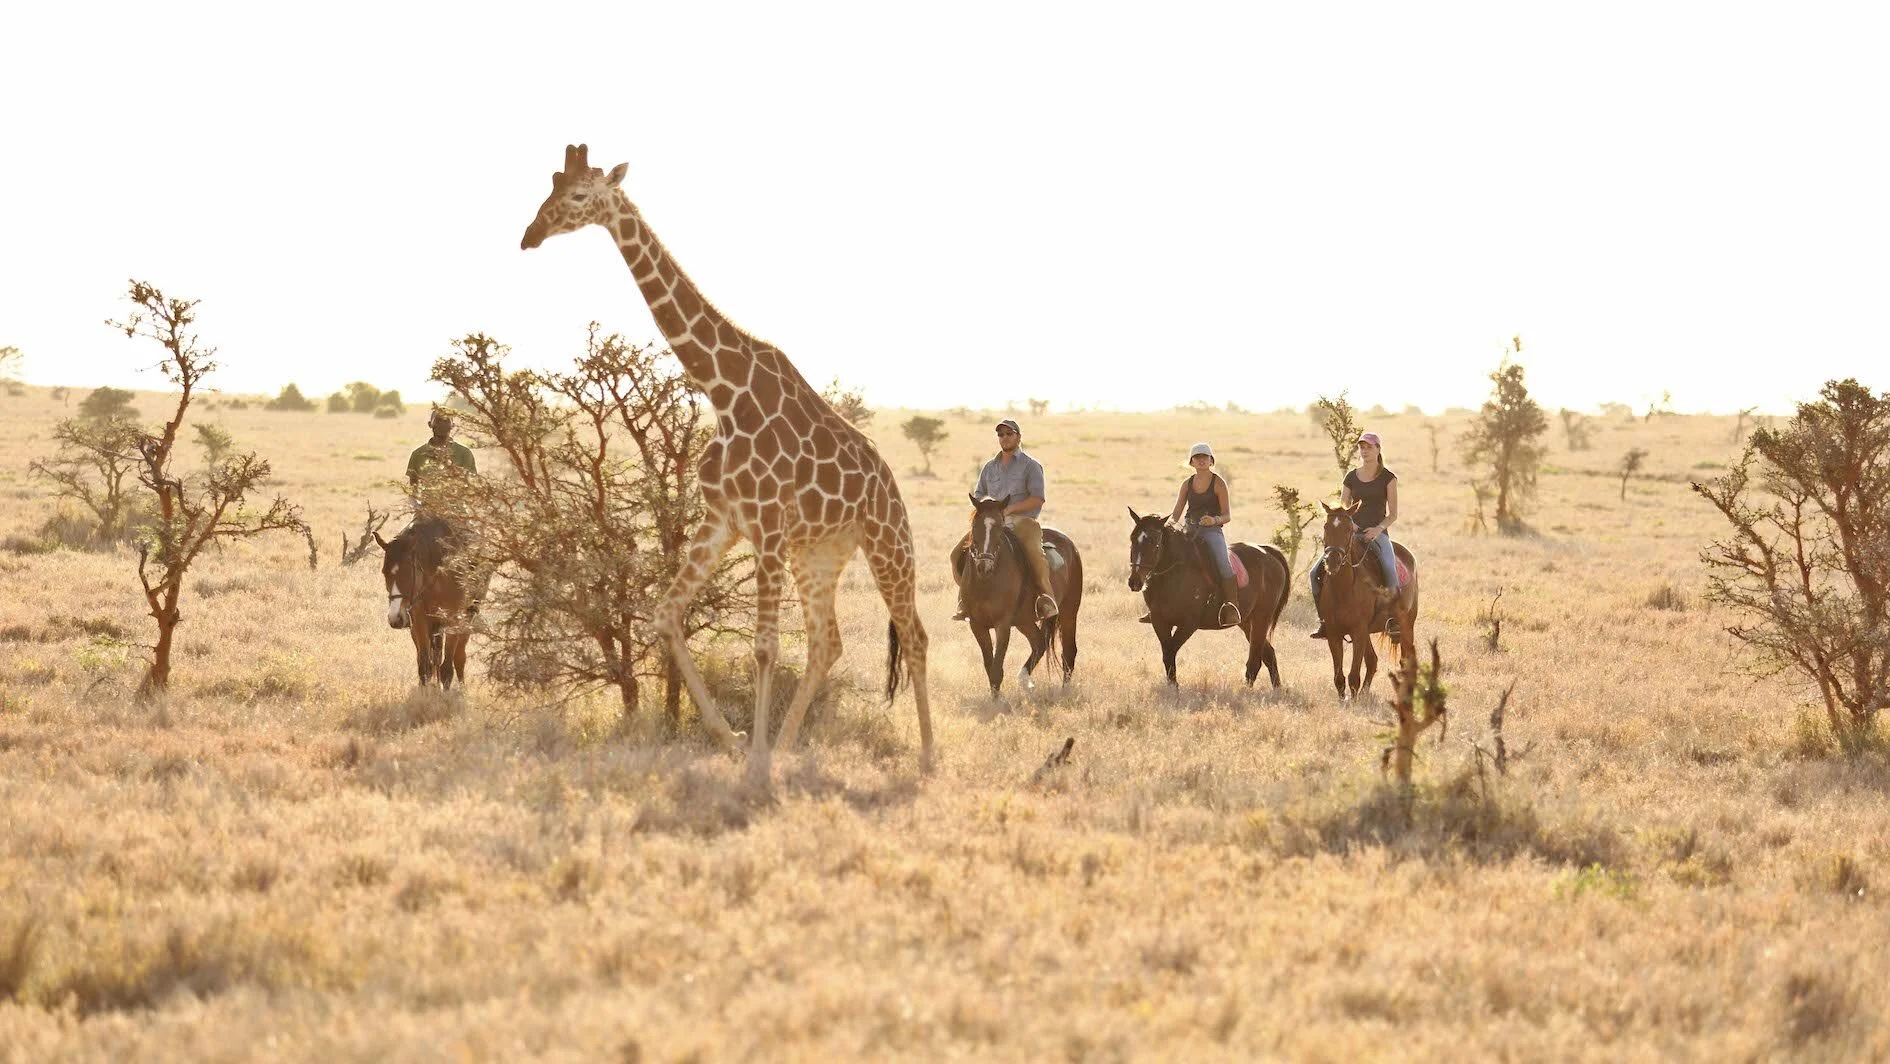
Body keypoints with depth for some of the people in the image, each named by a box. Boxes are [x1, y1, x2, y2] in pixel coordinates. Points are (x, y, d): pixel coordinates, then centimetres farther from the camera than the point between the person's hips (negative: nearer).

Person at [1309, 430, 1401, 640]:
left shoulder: (1388, 478, 4)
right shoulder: (1351, 478, 12)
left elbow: (1393, 514, 1)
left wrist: (1379, 528, -17)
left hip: (1377, 534, -4)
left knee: (1390, 569, -35)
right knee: (1317, 571, -14)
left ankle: (1394, 620, -25)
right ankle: (1324, 618, -5)